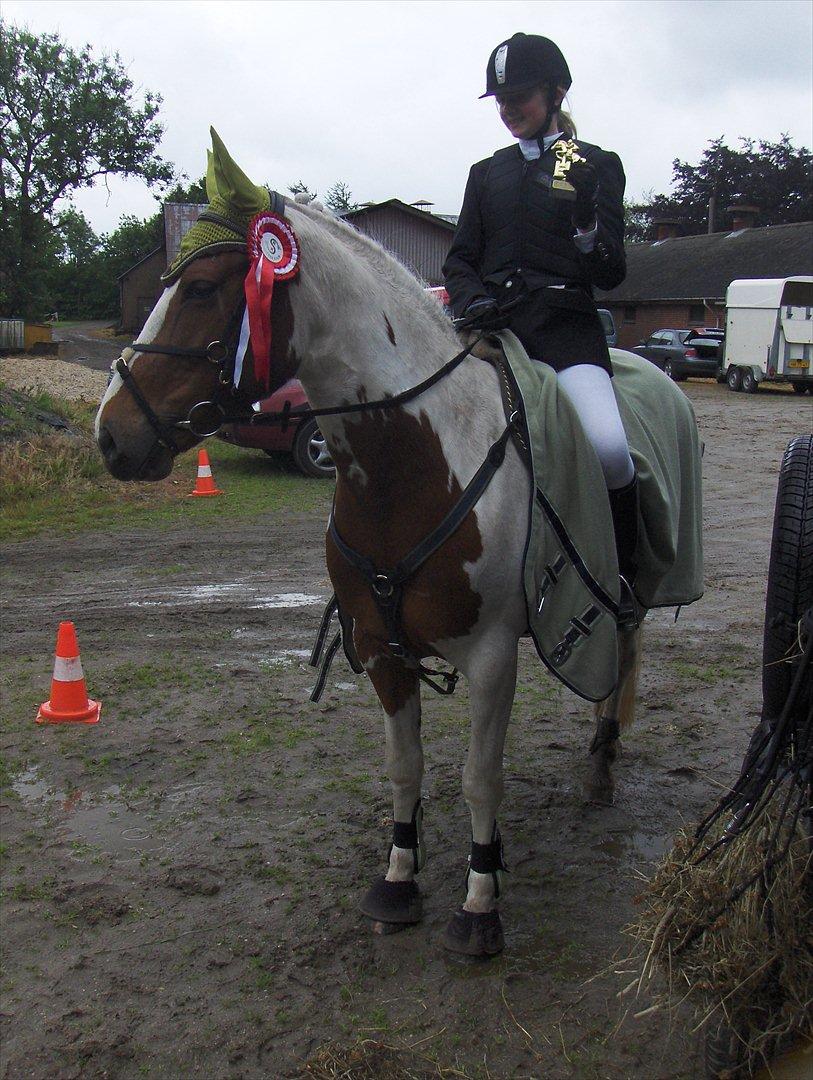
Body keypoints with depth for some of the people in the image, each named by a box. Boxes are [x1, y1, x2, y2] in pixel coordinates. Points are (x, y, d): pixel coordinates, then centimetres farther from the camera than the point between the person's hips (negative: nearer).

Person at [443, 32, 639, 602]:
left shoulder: (598, 165, 11)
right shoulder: (488, 172, 20)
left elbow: (611, 274, 5)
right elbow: (459, 260, 18)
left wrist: (586, 222, -15)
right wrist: (472, 299, -5)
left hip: (565, 324, -3)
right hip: (491, 322, 4)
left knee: (609, 447, -30)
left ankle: (624, 576, -5)